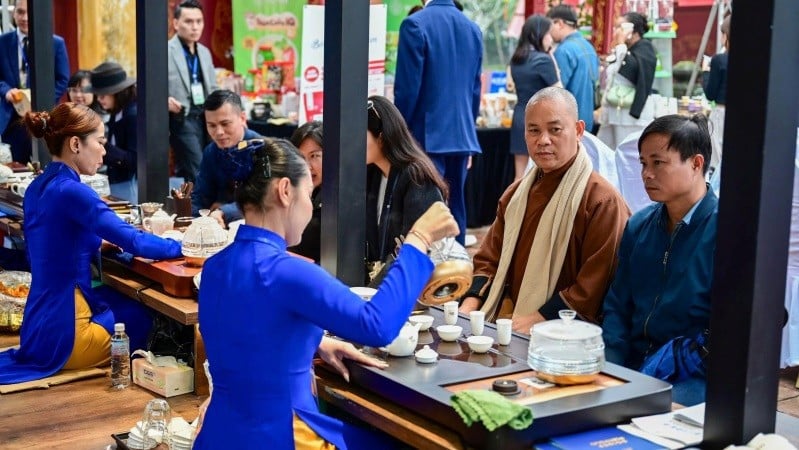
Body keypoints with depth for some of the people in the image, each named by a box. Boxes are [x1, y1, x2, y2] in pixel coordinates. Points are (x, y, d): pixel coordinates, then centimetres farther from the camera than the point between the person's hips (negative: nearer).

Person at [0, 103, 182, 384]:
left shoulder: (39, 188, 8)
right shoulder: (70, 191, -21)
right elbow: (135, 242, -23)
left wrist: (110, 243, 3)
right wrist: (183, 246, -7)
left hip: (42, 325, 9)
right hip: (61, 334, -9)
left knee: (136, 304, 21)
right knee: (146, 318, 15)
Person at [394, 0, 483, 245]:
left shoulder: (415, 25, -10)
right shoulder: (473, 29, 9)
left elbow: (407, 88, -11)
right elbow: (475, 89, 13)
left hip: (428, 136, -6)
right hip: (462, 136, 6)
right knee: (455, 208, 11)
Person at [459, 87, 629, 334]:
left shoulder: (603, 201, -10)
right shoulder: (516, 194, 17)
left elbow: (595, 284, -15)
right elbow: (489, 259, 20)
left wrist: (537, 321, -18)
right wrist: (470, 304, 2)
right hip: (501, 324, 6)